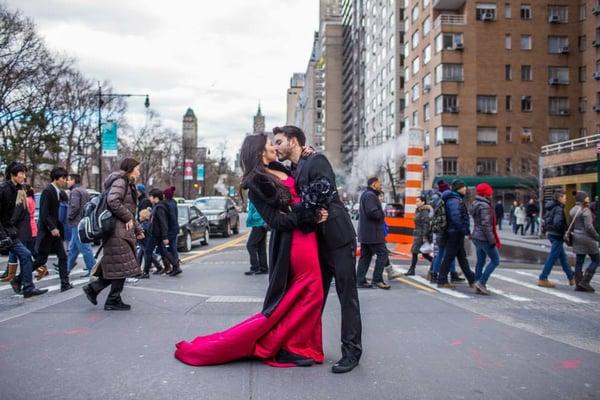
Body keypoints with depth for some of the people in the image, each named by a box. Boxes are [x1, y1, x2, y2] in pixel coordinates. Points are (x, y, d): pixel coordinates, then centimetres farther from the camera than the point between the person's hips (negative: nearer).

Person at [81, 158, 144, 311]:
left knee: (115, 268, 11)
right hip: (117, 231, -10)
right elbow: (113, 201, -26)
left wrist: (137, 229, 20)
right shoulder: (120, 181, -9)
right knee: (122, 267, -4)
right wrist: (128, 218, -17)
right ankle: (113, 301, 5)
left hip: (123, 231, 10)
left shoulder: (128, 184, 22)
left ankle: (92, 288, 19)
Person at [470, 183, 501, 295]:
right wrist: (492, 240, -18)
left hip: (477, 237, 10)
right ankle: (481, 282, -7)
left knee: (480, 261, 12)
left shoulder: (476, 204, 13)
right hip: (484, 238, -10)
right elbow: (486, 225, -21)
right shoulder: (485, 206, -17)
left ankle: (479, 286, 14)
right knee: (495, 260, -2)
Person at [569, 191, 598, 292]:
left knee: (579, 262, 9)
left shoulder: (573, 210, 10)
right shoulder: (585, 210, -16)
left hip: (577, 238, 8)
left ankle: (579, 285, 10)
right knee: (596, 260, 5)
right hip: (587, 238, -8)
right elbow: (589, 227, -20)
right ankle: (585, 282, -1)